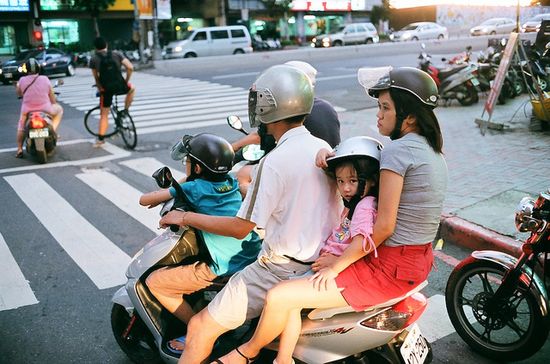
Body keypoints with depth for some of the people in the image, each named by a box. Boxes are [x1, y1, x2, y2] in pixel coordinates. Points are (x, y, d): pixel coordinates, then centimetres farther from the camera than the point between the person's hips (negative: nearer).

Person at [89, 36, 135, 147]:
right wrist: (126, 81, 11)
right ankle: (125, 111, 28)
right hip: (120, 86, 0)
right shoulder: (116, 54, 7)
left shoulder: (93, 59, 7)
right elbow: (130, 68, -1)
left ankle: (100, 139, 8)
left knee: (104, 115, 12)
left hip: (106, 89, 0)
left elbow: (96, 78, 9)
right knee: (132, 88, 34)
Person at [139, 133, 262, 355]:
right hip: (253, 260, 8)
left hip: (225, 269, -8)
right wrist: (175, 189, 30)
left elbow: (144, 200, 1)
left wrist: (163, 195, 22)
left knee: (154, 282, 2)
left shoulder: (193, 189, -6)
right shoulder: (230, 182, 11)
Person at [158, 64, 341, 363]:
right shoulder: (323, 148, 3)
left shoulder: (274, 163, -21)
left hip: (281, 269, -9)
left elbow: (240, 228, -17)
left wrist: (185, 218, -6)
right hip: (318, 258, 9)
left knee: (200, 328, -3)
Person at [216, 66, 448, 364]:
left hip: (389, 270, -11)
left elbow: (384, 226, -22)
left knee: (278, 297, -7)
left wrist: (337, 265, -12)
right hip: (417, 263, 11)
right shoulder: (431, 149, 8)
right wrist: (332, 153, -6)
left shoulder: (397, 150, -21)